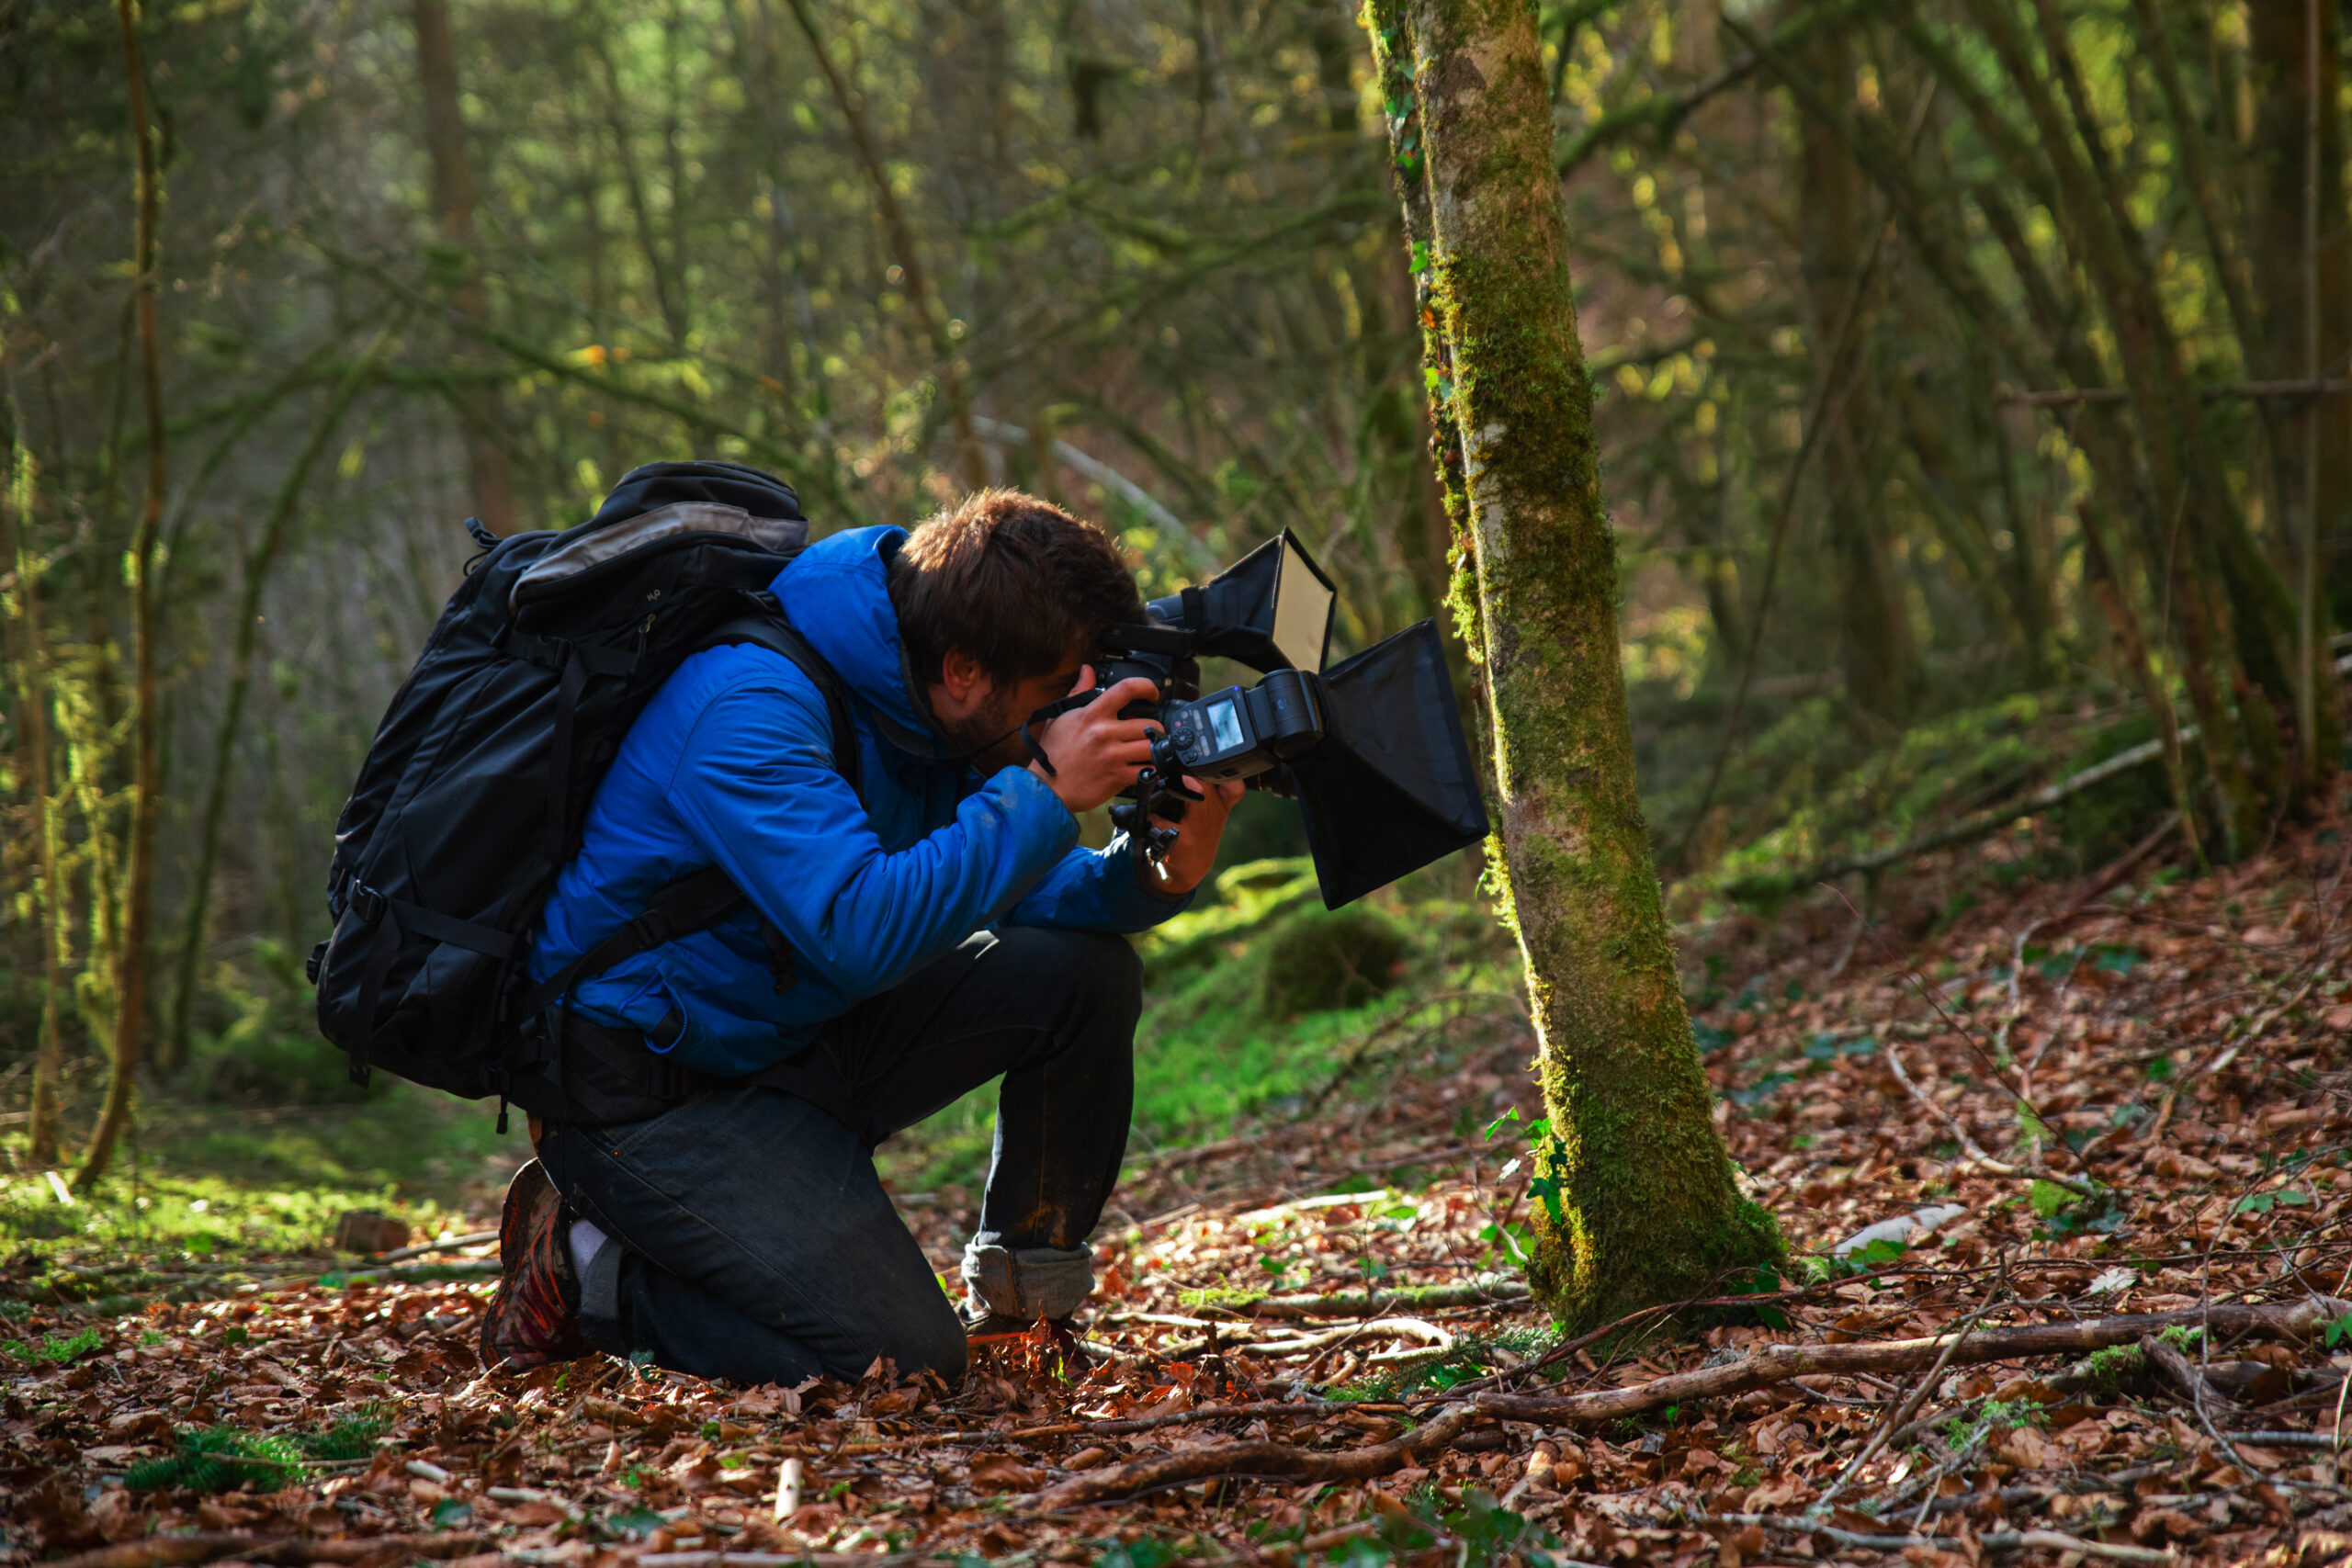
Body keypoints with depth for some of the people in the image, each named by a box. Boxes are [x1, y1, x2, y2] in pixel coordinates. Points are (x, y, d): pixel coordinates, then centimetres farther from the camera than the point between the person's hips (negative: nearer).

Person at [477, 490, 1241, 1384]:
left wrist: (1165, 870, -15)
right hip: (657, 1091, -9)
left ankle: (1021, 1293, 11)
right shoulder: (746, 707, -28)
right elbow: (861, 934, -37)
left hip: (805, 1038, 9)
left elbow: (1001, 897, 4)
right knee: (904, 1360, -18)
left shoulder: (929, 715, -1)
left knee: (1087, 972, -6)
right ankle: (590, 1270, 1)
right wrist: (1043, 792, -33)